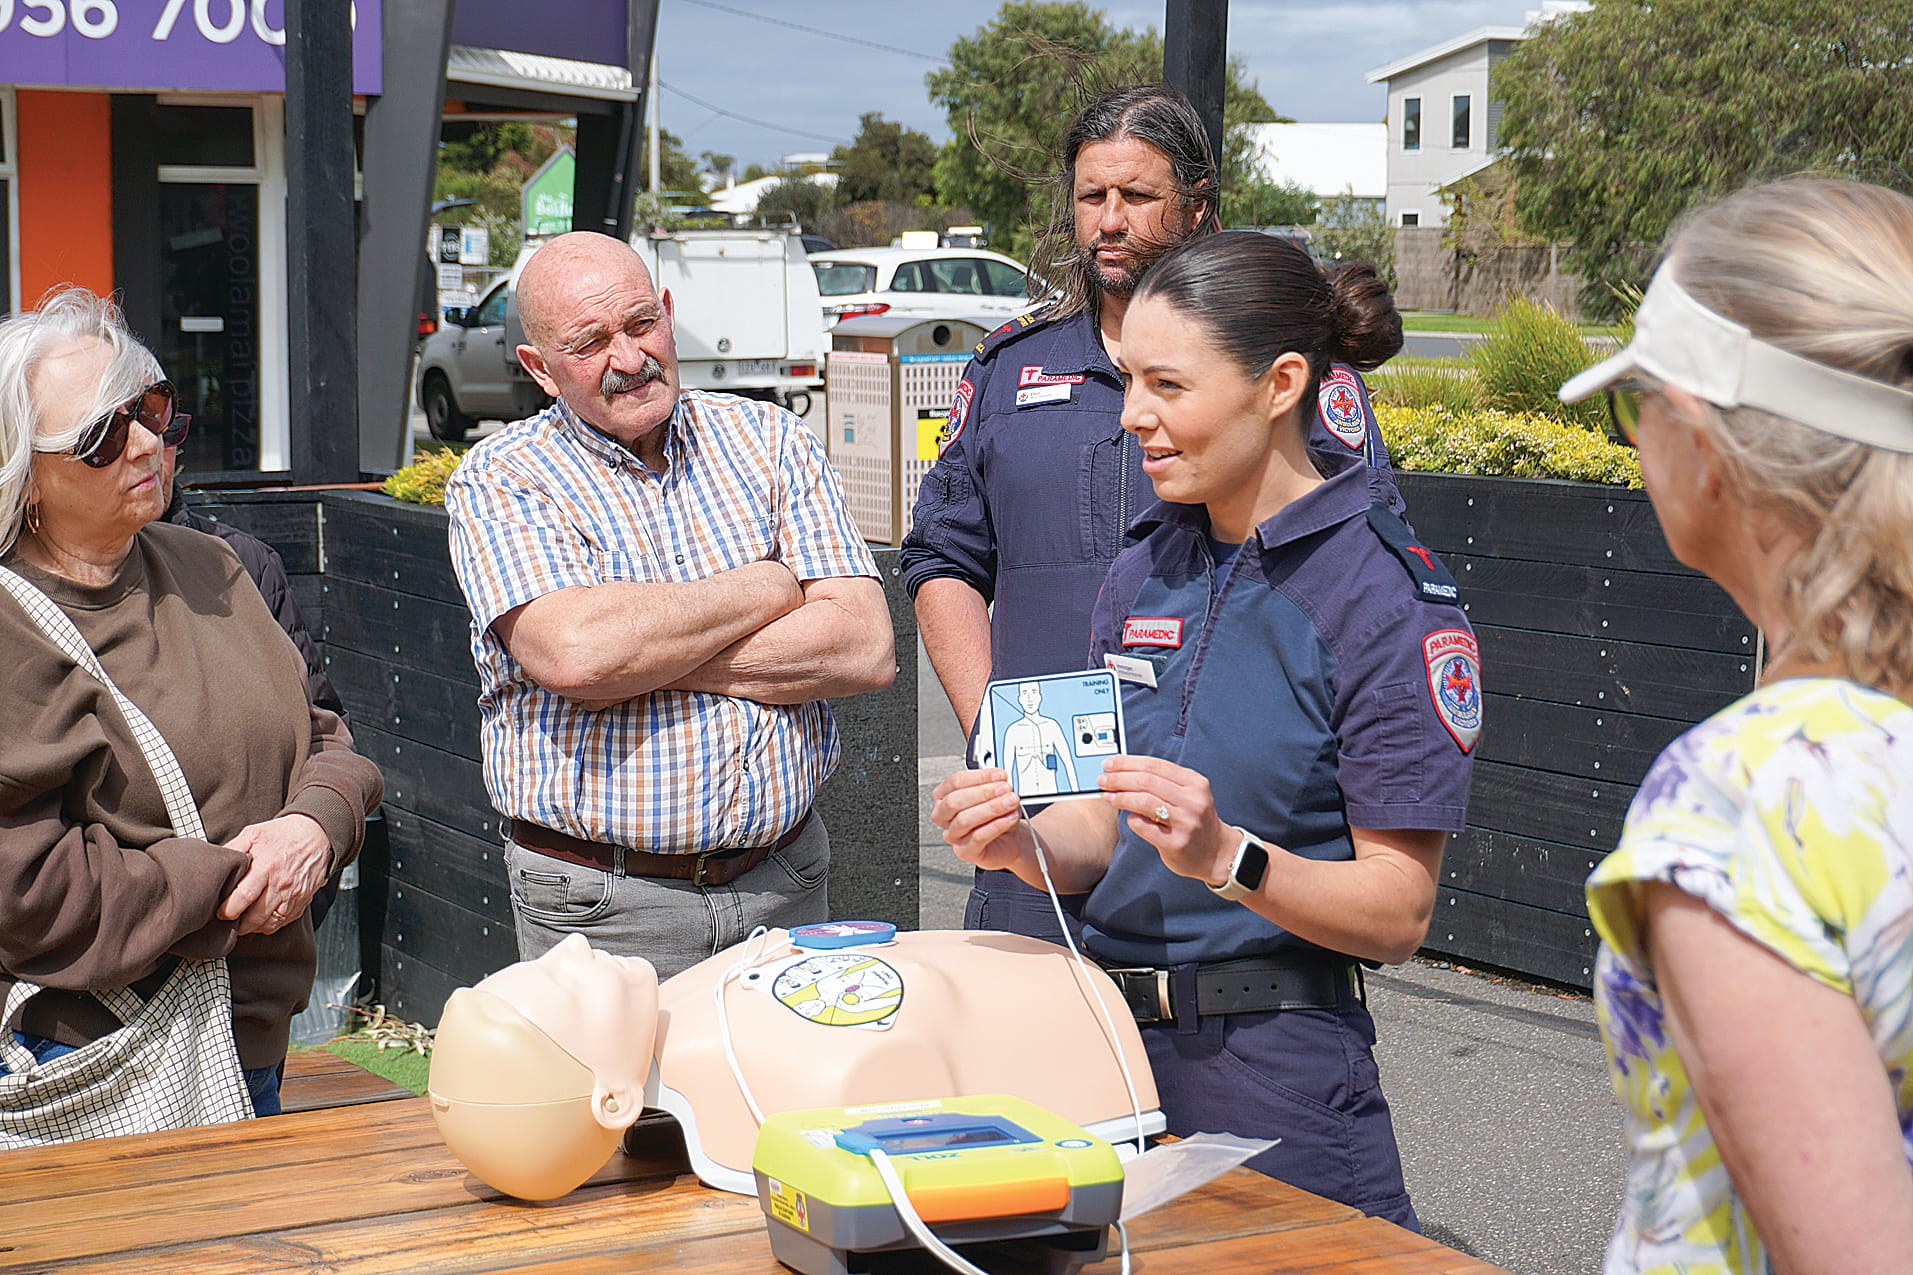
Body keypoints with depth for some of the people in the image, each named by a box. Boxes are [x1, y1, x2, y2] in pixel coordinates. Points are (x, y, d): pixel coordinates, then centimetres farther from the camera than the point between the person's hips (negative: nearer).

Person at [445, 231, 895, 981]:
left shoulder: (770, 442, 5)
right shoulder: (499, 482, -3)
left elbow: (865, 650, -7)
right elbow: (573, 651, -22)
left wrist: (642, 655, -14)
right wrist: (770, 588, -10)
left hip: (783, 885, 3)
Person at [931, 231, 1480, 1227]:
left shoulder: (1386, 595, -11)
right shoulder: (1144, 572, 9)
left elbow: (1398, 911, -12)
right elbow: (1104, 832, 12)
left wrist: (1226, 855, -26)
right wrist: (1017, 839, -9)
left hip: (1276, 1073, -6)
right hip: (1113, 1036, 6)